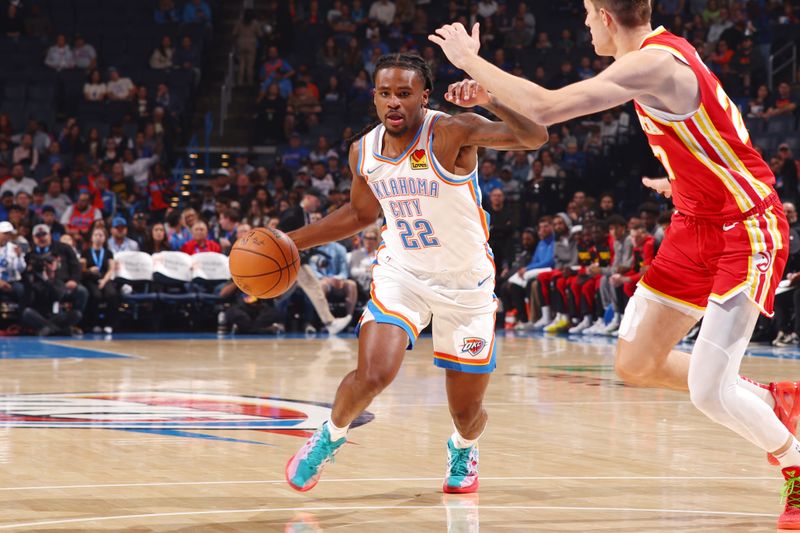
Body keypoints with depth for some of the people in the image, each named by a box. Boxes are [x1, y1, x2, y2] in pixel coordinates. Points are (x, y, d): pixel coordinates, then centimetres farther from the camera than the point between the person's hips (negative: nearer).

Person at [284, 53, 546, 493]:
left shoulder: (451, 133, -21)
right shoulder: (363, 152, -5)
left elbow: (534, 138, -34)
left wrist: (490, 102, -51)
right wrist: (293, 241, 11)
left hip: (467, 284, -2)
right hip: (401, 272, 2)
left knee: (466, 411, 6)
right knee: (372, 376, -23)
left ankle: (463, 449, 44)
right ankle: (330, 437, 9)